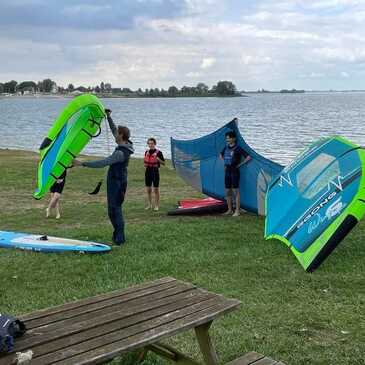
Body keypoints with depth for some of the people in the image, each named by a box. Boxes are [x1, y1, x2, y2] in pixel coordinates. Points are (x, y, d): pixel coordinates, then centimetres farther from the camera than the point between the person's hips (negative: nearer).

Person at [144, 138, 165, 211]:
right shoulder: (146, 152, 9)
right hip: (148, 171, 5)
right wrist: (145, 164, 0)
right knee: (148, 189, 9)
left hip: (155, 171, -5)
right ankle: (149, 205, 20)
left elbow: (163, 163, -5)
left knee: (156, 189, 2)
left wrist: (158, 159, -22)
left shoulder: (158, 152, -7)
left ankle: (157, 205, 10)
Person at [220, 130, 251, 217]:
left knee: (236, 191, -4)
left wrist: (240, 164, -9)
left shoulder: (238, 148, -10)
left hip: (235, 171, -7)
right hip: (227, 171, 7)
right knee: (228, 191, 10)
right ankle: (229, 210, 20)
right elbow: (221, 155, 30)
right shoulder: (226, 148, 10)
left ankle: (237, 211, 0)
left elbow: (248, 157, -13)